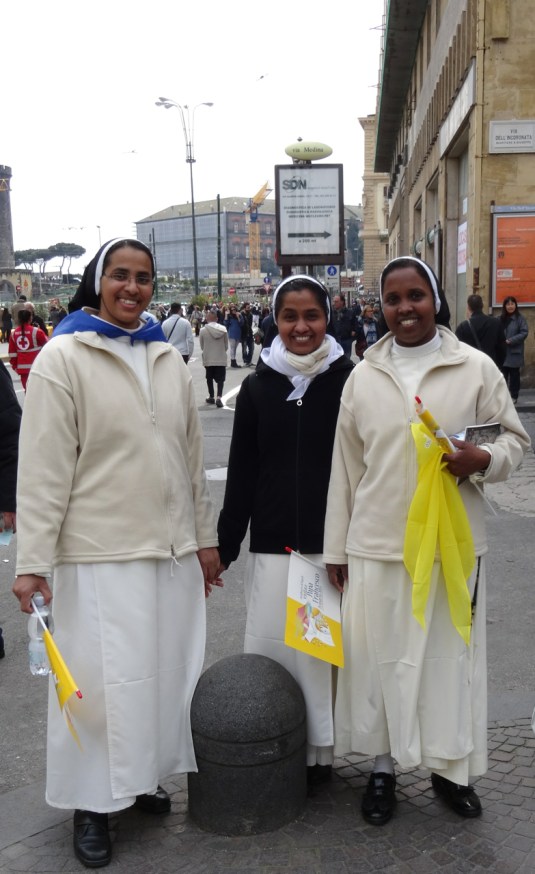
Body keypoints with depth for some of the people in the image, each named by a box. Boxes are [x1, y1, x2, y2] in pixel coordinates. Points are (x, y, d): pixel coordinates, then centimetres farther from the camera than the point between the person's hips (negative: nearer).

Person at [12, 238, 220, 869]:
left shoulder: (168, 359, 10)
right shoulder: (63, 357, -7)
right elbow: (44, 468, -10)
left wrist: (205, 535, 14)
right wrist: (32, 560, -13)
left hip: (172, 550, 6)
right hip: (100, 554, -5)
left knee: (166, 668, 13)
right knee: (103, 678, 2)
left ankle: (142, 776, 34)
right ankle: (92, 802, 22)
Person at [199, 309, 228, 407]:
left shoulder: (203, 330, -9)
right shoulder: (223, 329, -4)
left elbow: (202, 346, 0)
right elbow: (226, 345, 3)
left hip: (208, 359, 0)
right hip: (221, 358, 0)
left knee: (209, 378, 17)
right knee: (220, 379, 3)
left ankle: (211, 396, 27)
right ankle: (219, 397, -14)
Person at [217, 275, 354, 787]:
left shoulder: (349, 380, -2)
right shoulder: (258, 385, 5)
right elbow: (241, 472, 7)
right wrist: (225, 545, 5)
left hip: (333, 541, -2)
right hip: (272, 543, 2)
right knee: (270, 644, 5)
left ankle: (321, 749, 21)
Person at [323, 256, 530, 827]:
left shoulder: (476, 368, 0)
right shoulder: (363, 376, 5)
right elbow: (345, 467, 8)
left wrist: (483, 460, -16)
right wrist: (335, 548, 9)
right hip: (376, 545, 1)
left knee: (449, 654, 8)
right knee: (381, 656, 7)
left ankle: (449, 767, 29)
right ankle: (383, 766, 26)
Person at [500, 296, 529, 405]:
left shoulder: (520, 318, -5)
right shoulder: (501, 318, 6)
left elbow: (524, 333, -11)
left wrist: (510, 341, -18)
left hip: (515, 352, -3)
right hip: (502, 352, 3)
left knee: (514, 374, 5)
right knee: (503, 374, 7)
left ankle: (514, 396, 13)